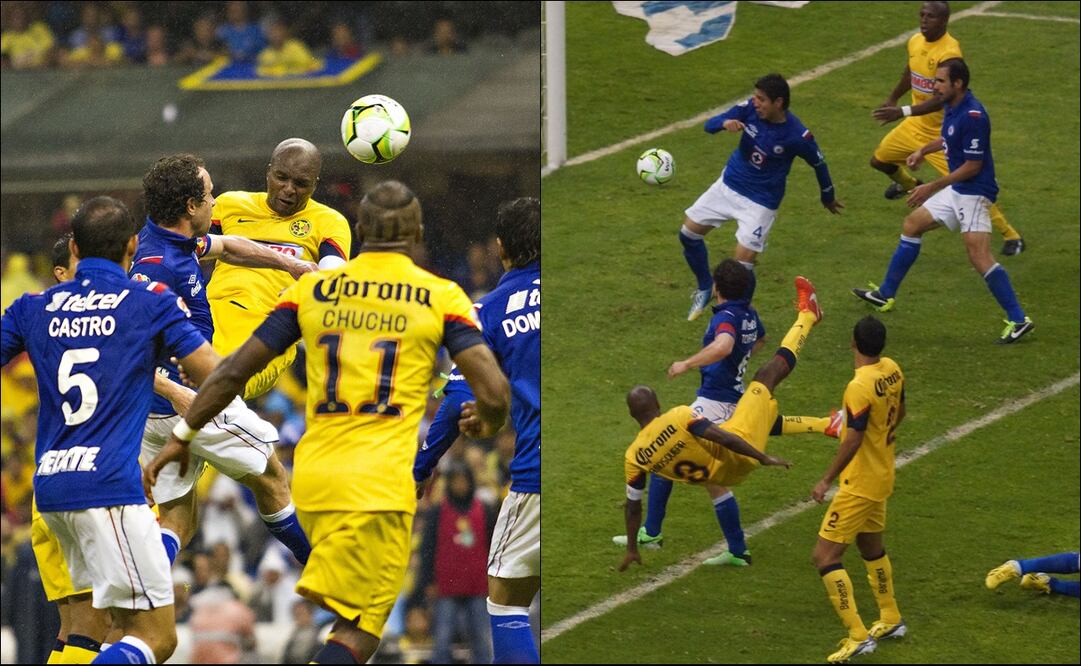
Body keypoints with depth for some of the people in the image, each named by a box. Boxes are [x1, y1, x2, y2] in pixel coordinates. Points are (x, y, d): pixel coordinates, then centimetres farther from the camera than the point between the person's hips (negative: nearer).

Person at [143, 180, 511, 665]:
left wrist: (182, 435, 18)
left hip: (312, 476, 4)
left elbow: (235, 370, 8)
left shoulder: (312, 289, 9)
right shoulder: (440, 297, 1)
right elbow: (493, 393, -5)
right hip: (379, 485, -4)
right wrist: (487, 422, 18)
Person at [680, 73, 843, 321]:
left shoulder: (797, 136, -25)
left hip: (760, 202, -5)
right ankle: (704, 287, 31)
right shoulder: (750, 110, -16)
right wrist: (725, 123, -39)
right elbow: (710, 124, -15)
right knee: (689, 232, 6)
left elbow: (819, 164, -6)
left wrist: (828, 197, 11)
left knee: (743, 262, -9)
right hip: (728, 185, 5)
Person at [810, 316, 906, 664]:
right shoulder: (892, 371, -2)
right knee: (871, 546, 28)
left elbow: (853, 441, -26)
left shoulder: (860, 387, -27)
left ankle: (858, 636, -12)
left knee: (824, 556, -8)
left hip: (860, 484, -9)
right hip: (882, 476, 9)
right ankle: (890, 619, 41)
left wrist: (826, 480, -19)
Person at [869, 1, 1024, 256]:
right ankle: (909, 184, 55)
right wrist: (892, 99, 31)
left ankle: (1011, 236, -1)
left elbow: (941, 99, -34)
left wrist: (903, 112, -40)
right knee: (879, 160, 20)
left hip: (943, 130, -8)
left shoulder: (949, 53, -29)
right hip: (917, 124, 8)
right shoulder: (916, 42, -3)